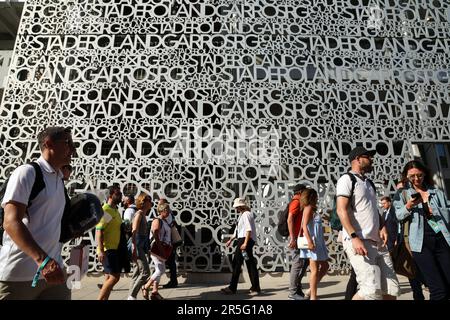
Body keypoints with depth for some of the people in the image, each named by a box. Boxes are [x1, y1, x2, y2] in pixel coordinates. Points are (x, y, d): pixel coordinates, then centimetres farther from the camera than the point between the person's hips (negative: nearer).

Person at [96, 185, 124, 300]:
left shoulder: (116, 211, 15)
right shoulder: (105, 210, -14)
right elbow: (98, 231, -20)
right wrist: (100, 250, -27)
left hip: (115, 249, 9)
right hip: (107, 249, -9)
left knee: (109, 277, 12)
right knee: (114, 277, -10)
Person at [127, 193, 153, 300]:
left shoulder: (143, 215, 18)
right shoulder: (139, 213, -10)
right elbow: (134, 231, -19)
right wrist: (134, 247, -25)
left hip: (141, 247, 10)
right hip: (138, 246, -10)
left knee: (137, 273, 12)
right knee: (145, 272, -10)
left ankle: (131, 296, 18)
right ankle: (132, 296, -4)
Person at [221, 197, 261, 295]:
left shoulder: (246, 214, -9)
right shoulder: (242, 215, 21)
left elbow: (249, 230, -20)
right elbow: (238, 230, 27)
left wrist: (245, 243, -26)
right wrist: (231, 240, 27)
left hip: (245, 240, -10)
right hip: (242, 240, 10)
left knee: (237, 263, -6)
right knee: (250, 264, 11)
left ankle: (232, 288, -1)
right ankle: (255, 287, 17)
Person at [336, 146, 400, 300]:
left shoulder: (369, 182, 21)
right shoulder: (347, 179, -5)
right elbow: (342, 210, -15)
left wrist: (383, 227, 4)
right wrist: (354, 237, -24)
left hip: (377, 242, 9)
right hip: (358, 241, -9)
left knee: (392, 289, 7)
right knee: (372, 291, -15)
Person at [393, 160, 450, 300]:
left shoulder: (437, 192, 15)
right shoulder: (402, 193, 7)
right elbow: (397, 216, -2)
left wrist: (435, 211, -5)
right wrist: (408, 206, -19)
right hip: (421, 242, -3)